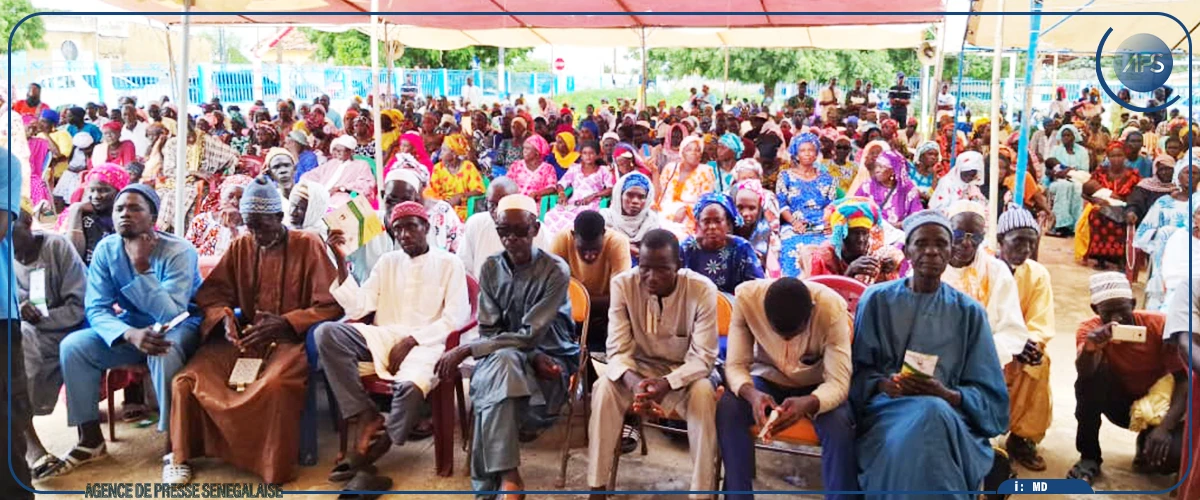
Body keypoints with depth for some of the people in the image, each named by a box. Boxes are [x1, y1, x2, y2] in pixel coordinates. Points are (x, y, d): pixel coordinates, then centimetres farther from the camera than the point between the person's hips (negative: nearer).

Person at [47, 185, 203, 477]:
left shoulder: (178, 251, -22)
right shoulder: (106, 250, -8)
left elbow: (171, 316, -30)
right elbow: (96, 309, -13)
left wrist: (143, 267, -37)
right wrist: (131, 335, -33)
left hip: (181, 325, -5)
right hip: (131, 326, 5)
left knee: (164, 351, -38)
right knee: (73, 346, -15)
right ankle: (91, 440, -1)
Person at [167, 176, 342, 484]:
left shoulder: (309, 246, -2)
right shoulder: (240, 247, 12)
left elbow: (330, 306, -6)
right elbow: (210, 293, 14)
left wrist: (284, 324, -18)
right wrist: (225, 317, -10)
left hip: (289, 339, -4)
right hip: (244, 339, 5)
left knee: (275, 384, -37)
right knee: (187, 379, -21)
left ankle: (274, 468, -17)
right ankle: (180, 455, -1)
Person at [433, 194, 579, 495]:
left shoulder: (555, 271, -13)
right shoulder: (490, 269, 1)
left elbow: (530, 335, -19)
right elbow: (488, 332, -1)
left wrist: (465, 351, -24)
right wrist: (531, 357, -20)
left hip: (552, 358, -3)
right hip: (503, 356, 3)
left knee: (502, 362, -35)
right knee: (502, 363, -35)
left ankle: (489, 483, -31)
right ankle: (507, 476, -33)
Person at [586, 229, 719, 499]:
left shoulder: (702, 289, -23)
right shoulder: (623, 284, -18)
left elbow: (703, 356, -21)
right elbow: (618, 350, -17)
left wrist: (667, 383, -38)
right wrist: (634, 382, -39)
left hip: (685, 371, -1)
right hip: (638, 367, 2)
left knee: (703, 393, -33)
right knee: (604, 388, -27)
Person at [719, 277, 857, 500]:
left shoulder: (832, 307, -29)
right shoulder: (746, 297, -26)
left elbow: (839, 382, -29)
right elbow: (735, 365, -21)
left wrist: (807, 404, -50)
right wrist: (751, 394, -43)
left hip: (817, 385, -1)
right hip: (769, 378, 1)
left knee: (840, 424, -31)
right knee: (727, 408, -27)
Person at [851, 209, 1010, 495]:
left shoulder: (969, 311, 10)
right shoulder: (876, 299, 10)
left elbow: (989, 394, 6)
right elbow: (857, 371, 8)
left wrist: (947, 394, -15)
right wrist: (883, 384, -14)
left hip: (947, 409, 1)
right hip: (887, 407, 0)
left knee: (933, 415, -38)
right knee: (929, 413, -37)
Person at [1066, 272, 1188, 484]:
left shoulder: (1159, 324, -20)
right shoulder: (1090, 329, -17)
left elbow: (1184, 381, -20)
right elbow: (1085, 374, -35)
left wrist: (1165, 427, -32)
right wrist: (1090, 348, -58)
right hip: (1122, 402, 1)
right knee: (1091, 373, -30)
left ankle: (1148, 442, 10)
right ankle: (1089, 457, -16)